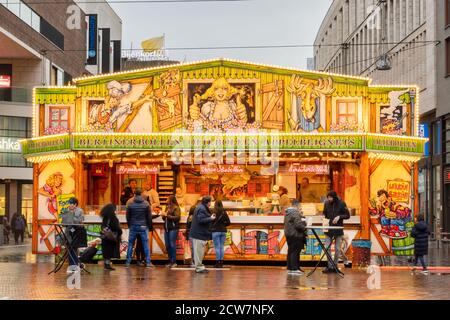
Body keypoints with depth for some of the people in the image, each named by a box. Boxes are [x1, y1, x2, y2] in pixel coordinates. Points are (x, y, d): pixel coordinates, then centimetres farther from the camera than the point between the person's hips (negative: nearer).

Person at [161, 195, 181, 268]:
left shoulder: (176, 208, -5)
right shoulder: (168, 207, 16)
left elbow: (177, 217, -17)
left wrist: (167, 215, -15)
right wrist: (163, 216, 3)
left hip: (173, 229, -7)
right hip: (166, 228, 7)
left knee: (172, 245, -8)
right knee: (167, 245, 6)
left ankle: (174, 261, -2)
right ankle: (170, 261, 13)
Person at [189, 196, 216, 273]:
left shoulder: (202, 208, 17)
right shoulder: (202, 209, -17)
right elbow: (201, 220, -25)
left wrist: (210, 216, 9)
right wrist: (211, 218, -16)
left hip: (198, 233, 11)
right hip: (199, 234, -11)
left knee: (199, 251, 15)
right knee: (199, 251, -7)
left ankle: (199, 266, 22)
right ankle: (199, 267, -5)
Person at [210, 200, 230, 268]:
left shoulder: (213, 212, -8)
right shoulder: (224, 212, 5)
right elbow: (228, 222, 5)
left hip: (216, 231, -4)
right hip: (223, 231, 5)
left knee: (217, 247, -2)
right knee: (222, 247, 9)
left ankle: (218, 262, -3)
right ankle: (221, 262, 10)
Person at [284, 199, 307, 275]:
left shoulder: (287, 212, 14)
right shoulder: (295, 213, -17)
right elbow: (298, 225, -23)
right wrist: (304, 228, -6)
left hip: (289, 234, 10)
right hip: (295, 235, -10)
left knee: (290, 252, 13)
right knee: (295, 252, -7)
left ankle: (289, 268, 17)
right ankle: (294, 269, -7)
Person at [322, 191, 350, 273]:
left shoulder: (341, 204, -6)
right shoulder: (327, 203, 2)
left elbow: (347, 215, -2)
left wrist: (339, 217, -18)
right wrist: (324, 218, -6)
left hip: (338, 230, -2)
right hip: (329, 229, 2)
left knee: (337, 249, 3)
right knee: (327, 248, -4)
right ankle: (329, 266, 3)